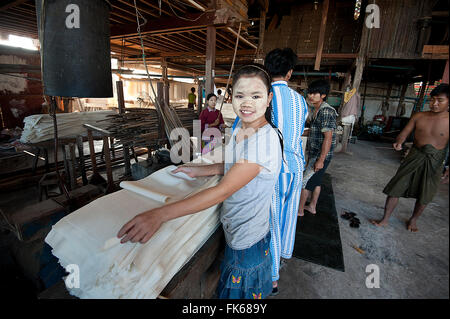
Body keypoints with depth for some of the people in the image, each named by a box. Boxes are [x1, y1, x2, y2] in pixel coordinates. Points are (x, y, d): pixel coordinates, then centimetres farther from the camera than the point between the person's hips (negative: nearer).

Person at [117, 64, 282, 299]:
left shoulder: (265, 139, -31)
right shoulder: (240, 127, -1)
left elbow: (223, 191, -36)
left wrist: (160, 215, -38)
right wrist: (198, 171, 8)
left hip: (247, 239, -8)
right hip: (233, 228, 8)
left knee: (242, 292, 19)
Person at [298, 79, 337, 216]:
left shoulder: (326, 111, -21)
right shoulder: (316, 110, 9)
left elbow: (328, 137, -25)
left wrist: (321, 160, -25)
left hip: (321, 155, -9)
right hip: (314, 152, 10)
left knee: (305, 181, 0)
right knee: (315, 180, 19)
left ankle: (299, 210, 16)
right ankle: (312, 207, 34)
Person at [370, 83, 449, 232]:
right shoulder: (419, 116, -1)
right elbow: (404, 133, -1)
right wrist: (398, 142, -24)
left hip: (434, 163, -1)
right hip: (414, 158, 1)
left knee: (424, 196, 13)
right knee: (395, 189, -2)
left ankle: (413, 220, 38)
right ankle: (385, 220, 12)